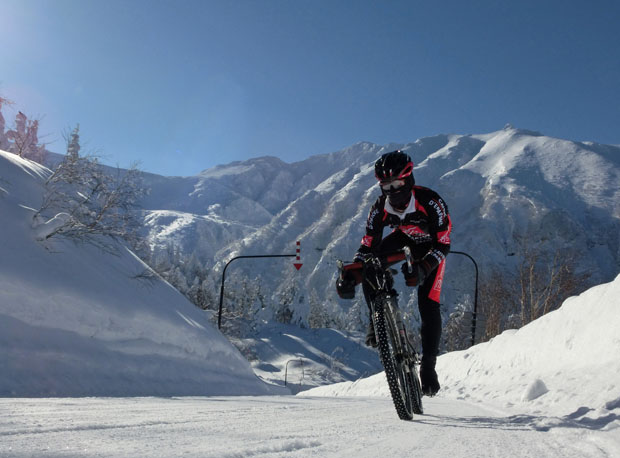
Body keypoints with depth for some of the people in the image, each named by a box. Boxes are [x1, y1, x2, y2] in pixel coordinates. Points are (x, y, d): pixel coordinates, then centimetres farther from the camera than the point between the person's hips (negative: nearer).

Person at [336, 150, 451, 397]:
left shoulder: (430, 202, -36)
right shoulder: (380, 207, -25)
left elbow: (443, 245, -30)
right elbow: (367, 246, -18)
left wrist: (422, 269, -47)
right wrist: (349, 275, -33)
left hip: (431, 249, -3)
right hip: (404, 239, 4)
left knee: (428, 305, -14)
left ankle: (428, 365, 3)